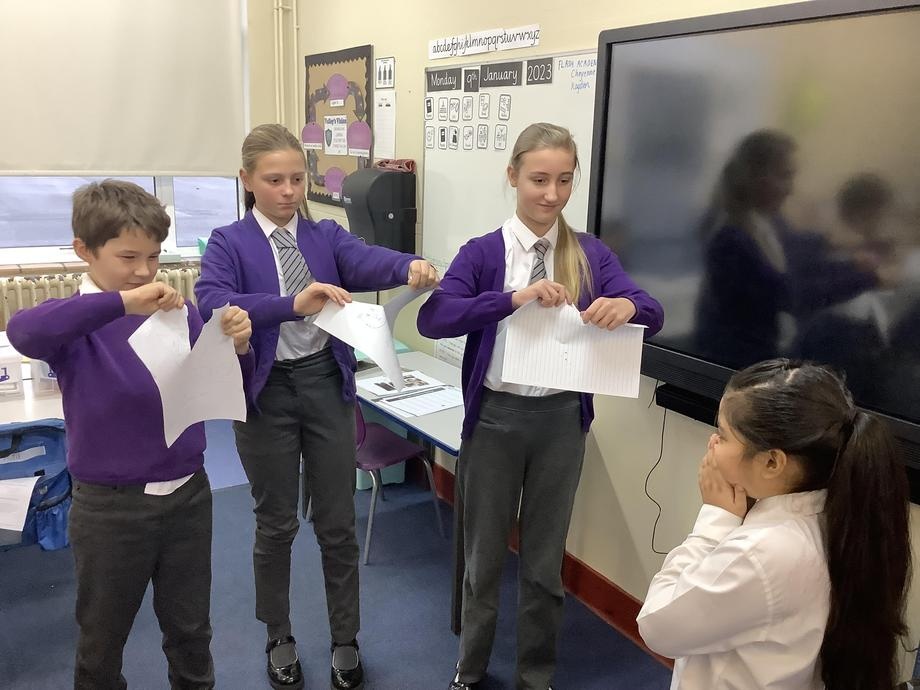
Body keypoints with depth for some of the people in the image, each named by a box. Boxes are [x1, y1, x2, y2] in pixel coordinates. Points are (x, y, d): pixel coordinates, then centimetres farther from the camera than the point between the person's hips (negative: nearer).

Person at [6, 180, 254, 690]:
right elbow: (24, 331, -35)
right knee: (102, 639, 19)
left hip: (188, 494, 3)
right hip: (109, 507, -2)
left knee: (190, 629, 20)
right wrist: (122, 302, -43)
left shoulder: (179, 312, -2)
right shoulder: (76, 324, -11)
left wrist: (239, 348, -19)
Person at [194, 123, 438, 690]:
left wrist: (409, 267, -41)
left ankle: (346, 641, 30)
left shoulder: (326, 235, 3)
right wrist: (292, 304, -39)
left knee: (338, 523, 10)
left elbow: (367, 260, -18)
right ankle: (280, 638, 36)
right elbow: (212, 304, -23)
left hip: (327, 384, 2)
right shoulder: (229, 243, -3)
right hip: (267, 390, -1)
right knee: (276, 524, 13)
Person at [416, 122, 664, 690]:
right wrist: (514, 298, -34)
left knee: (546, 557, 17)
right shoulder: (483, 252, -7)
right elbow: (432, 318, -22)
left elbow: (653, 314, -8)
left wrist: (627, 306, -32)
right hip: (496, 415, -1)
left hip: (563, 418, 2)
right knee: (484, 553, 17)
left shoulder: (592, 254, -1)